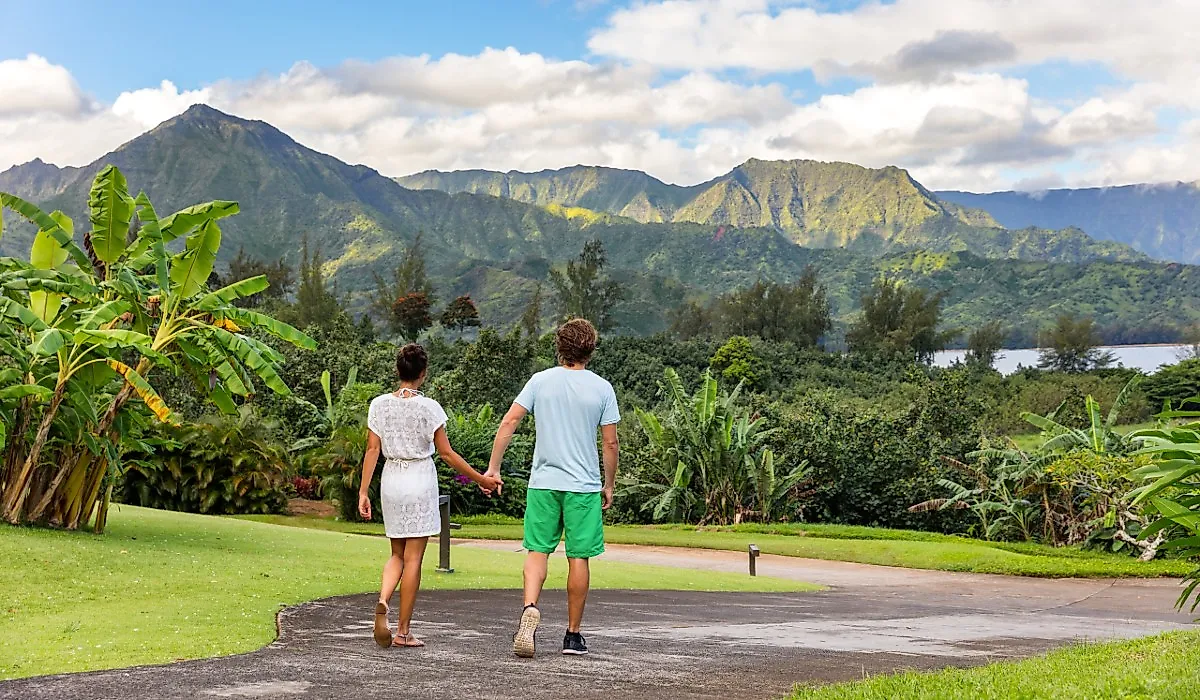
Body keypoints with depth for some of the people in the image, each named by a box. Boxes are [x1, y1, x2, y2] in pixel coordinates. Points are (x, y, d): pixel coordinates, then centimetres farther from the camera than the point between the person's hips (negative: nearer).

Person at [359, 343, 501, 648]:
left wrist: (363, 491, 2)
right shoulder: (428, 407, -9)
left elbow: (372, 449, -1)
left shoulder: (379, 404, 1)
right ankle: (403, 631, 4)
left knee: (397, 554, 17)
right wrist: (481, 479, 1)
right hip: (420, 480, -4)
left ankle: (383, 601, -11)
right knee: (413, 558, 2)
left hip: (391, 480, 4)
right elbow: (446, 453, -7)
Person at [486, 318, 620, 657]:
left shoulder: (540, 380, 2)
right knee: (578, 558, 6)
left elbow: (509, 422, -3)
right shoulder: (601, 388, -1)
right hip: (584, 486, -1)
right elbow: (610, 443, -1)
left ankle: (530, 608, -21)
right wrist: (608, 485, 11)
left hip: (543, 482, 1)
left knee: (537, 551, 6)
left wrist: (493, 469, 2)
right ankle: (573, 634, 13)